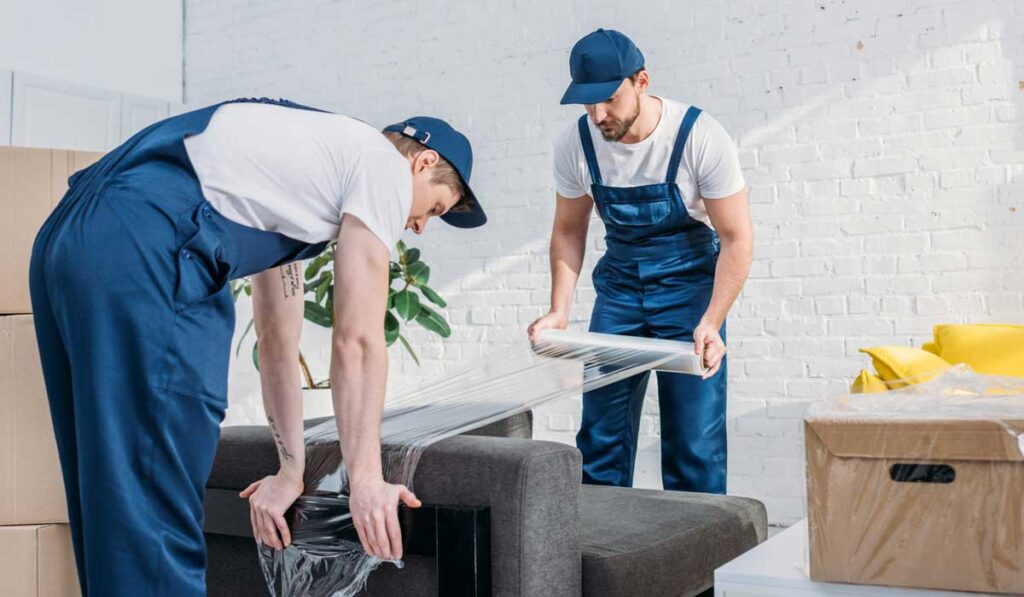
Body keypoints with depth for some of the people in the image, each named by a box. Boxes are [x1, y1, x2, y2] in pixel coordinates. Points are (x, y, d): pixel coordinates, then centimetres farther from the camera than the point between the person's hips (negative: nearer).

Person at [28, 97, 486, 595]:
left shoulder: (305, 157, 34)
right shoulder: (384, 164, 9)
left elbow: (275, 343, 34)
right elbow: (356, 341, 3)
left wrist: (292, 470, 36)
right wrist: (365, 479, 9)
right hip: (143, 254, -10)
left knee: (109, 505, 17)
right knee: (154, 522, -5)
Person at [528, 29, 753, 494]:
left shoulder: (702, 138, -21)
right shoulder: (575, 144, -11)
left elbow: (737, 237, -14)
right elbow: (568, 230, 3)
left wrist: (710, 323, -25)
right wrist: (559, 310, -10)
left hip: (689, 281, -3)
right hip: (619, 281, 3)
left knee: (694, 438, -5)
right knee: (600, 431, 3)